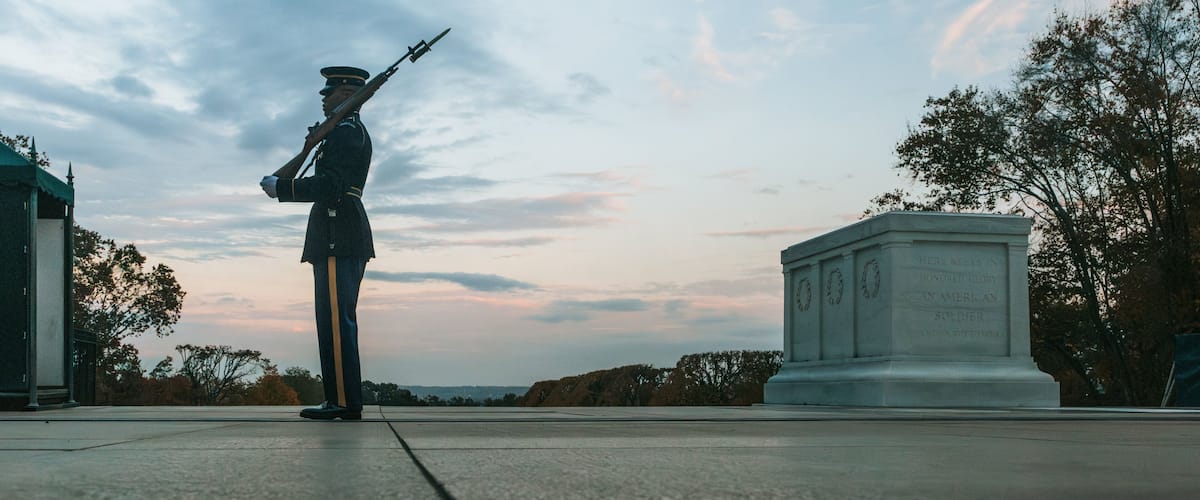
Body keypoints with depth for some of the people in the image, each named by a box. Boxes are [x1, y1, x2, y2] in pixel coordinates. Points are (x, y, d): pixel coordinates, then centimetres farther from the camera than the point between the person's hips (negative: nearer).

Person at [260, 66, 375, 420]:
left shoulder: (345, 131, -8)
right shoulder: (353, 131, 25)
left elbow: (330, 186, -19)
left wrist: (281, 187, -13)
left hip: (338, 239, -11)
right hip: (345, 240, 11)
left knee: (336, 319, -11)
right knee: (338, 320, 10)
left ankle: (344, 401, -12)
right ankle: (345, 401, 11)